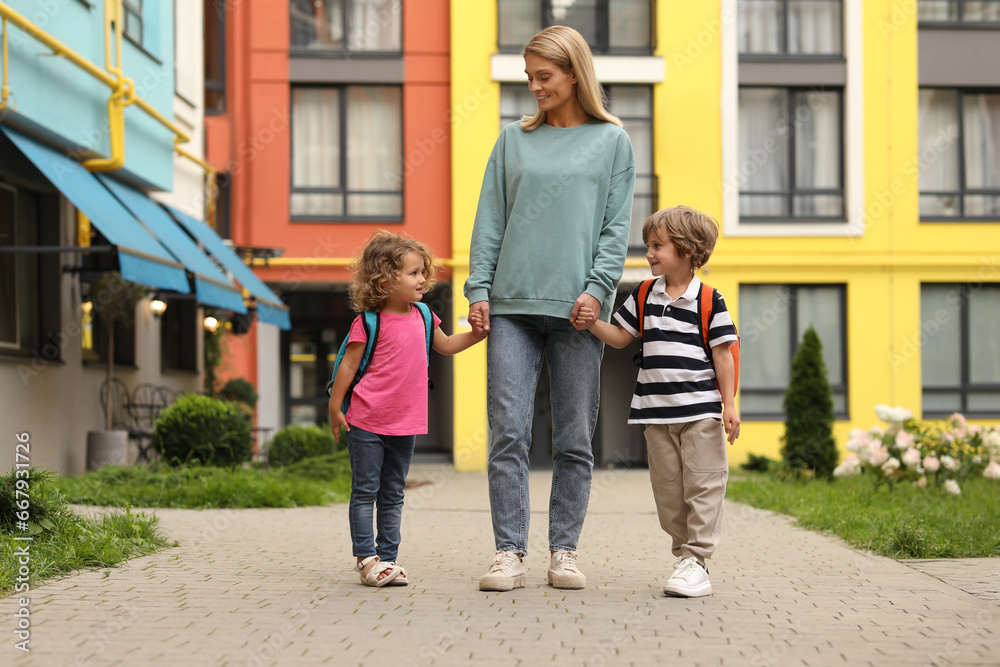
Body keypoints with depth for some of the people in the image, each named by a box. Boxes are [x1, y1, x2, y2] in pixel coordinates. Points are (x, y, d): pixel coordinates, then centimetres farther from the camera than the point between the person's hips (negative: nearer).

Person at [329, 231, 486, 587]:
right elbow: (348, 364, -8)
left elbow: (446, 345, 23)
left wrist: (479, 332, 12)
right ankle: (366, 557, 6)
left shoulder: (421, 317, 7)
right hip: (366, 423, -6)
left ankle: (388, 558, 16)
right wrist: (334, 407, -7)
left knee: (393, 495, 10)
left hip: (405, 423, 6)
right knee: (365, 492, 0)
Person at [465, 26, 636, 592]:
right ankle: (511, 553, -2)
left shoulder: (612, 141, 9)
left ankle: (565, 551, 10)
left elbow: (617, 226, 3)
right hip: (511, 305, 1)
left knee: (574, 439, 2)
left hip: (576, 309, -1)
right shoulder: (514, 139, 14)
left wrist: (597, 288, -9)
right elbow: (490, 220, 11)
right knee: (508, 433, -5)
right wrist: (478, 288, 1)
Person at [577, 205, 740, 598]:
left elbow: (723, 354, -2)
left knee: (702, 485, -5)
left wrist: (729, 404, -5)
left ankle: (697, 561, -2)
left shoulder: (709, 300, -4)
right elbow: (620, 337, 14)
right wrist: (591, 322, -4)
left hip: (700, 409, -5)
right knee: (667, 488, 7)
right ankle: (683, 554, 15)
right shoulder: (644, 296, 9)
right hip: (656, 410, 5)